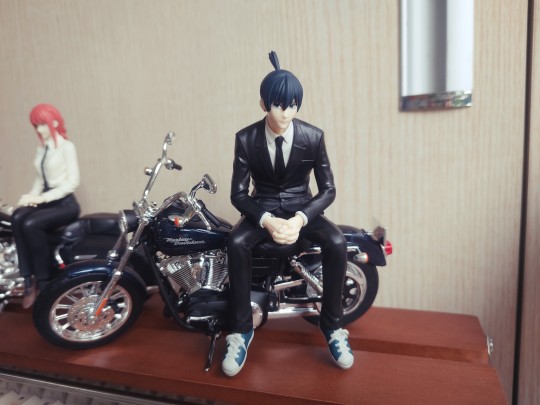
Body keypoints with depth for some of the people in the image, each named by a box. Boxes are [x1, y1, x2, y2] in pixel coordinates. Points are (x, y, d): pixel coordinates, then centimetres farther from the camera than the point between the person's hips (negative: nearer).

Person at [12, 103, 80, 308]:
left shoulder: (66, 146, -4)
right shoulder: (41, 149, 18)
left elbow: (73, 181, -12)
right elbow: (40, 178, 18)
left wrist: (43, 198, -17)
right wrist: (32, 196, -4)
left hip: (66, 203, -6)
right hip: (45, 200, 6)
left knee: (31, 224, -30)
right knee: (18, 217, -25)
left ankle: (43, 283, -15)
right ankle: (28, 279, -21)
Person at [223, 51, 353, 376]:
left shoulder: (313, 137, -10)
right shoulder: (246, 139, -10)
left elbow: (328, 189, -7)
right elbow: (238, 193, -9)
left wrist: (300, 218, -27)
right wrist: (266, 220, -29)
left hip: (301, 208, 1)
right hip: (262, 208, 0)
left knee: (338, 243, -28)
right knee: (236, 244, -31)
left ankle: (332, 326, -7)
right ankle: (241, 330, -14)